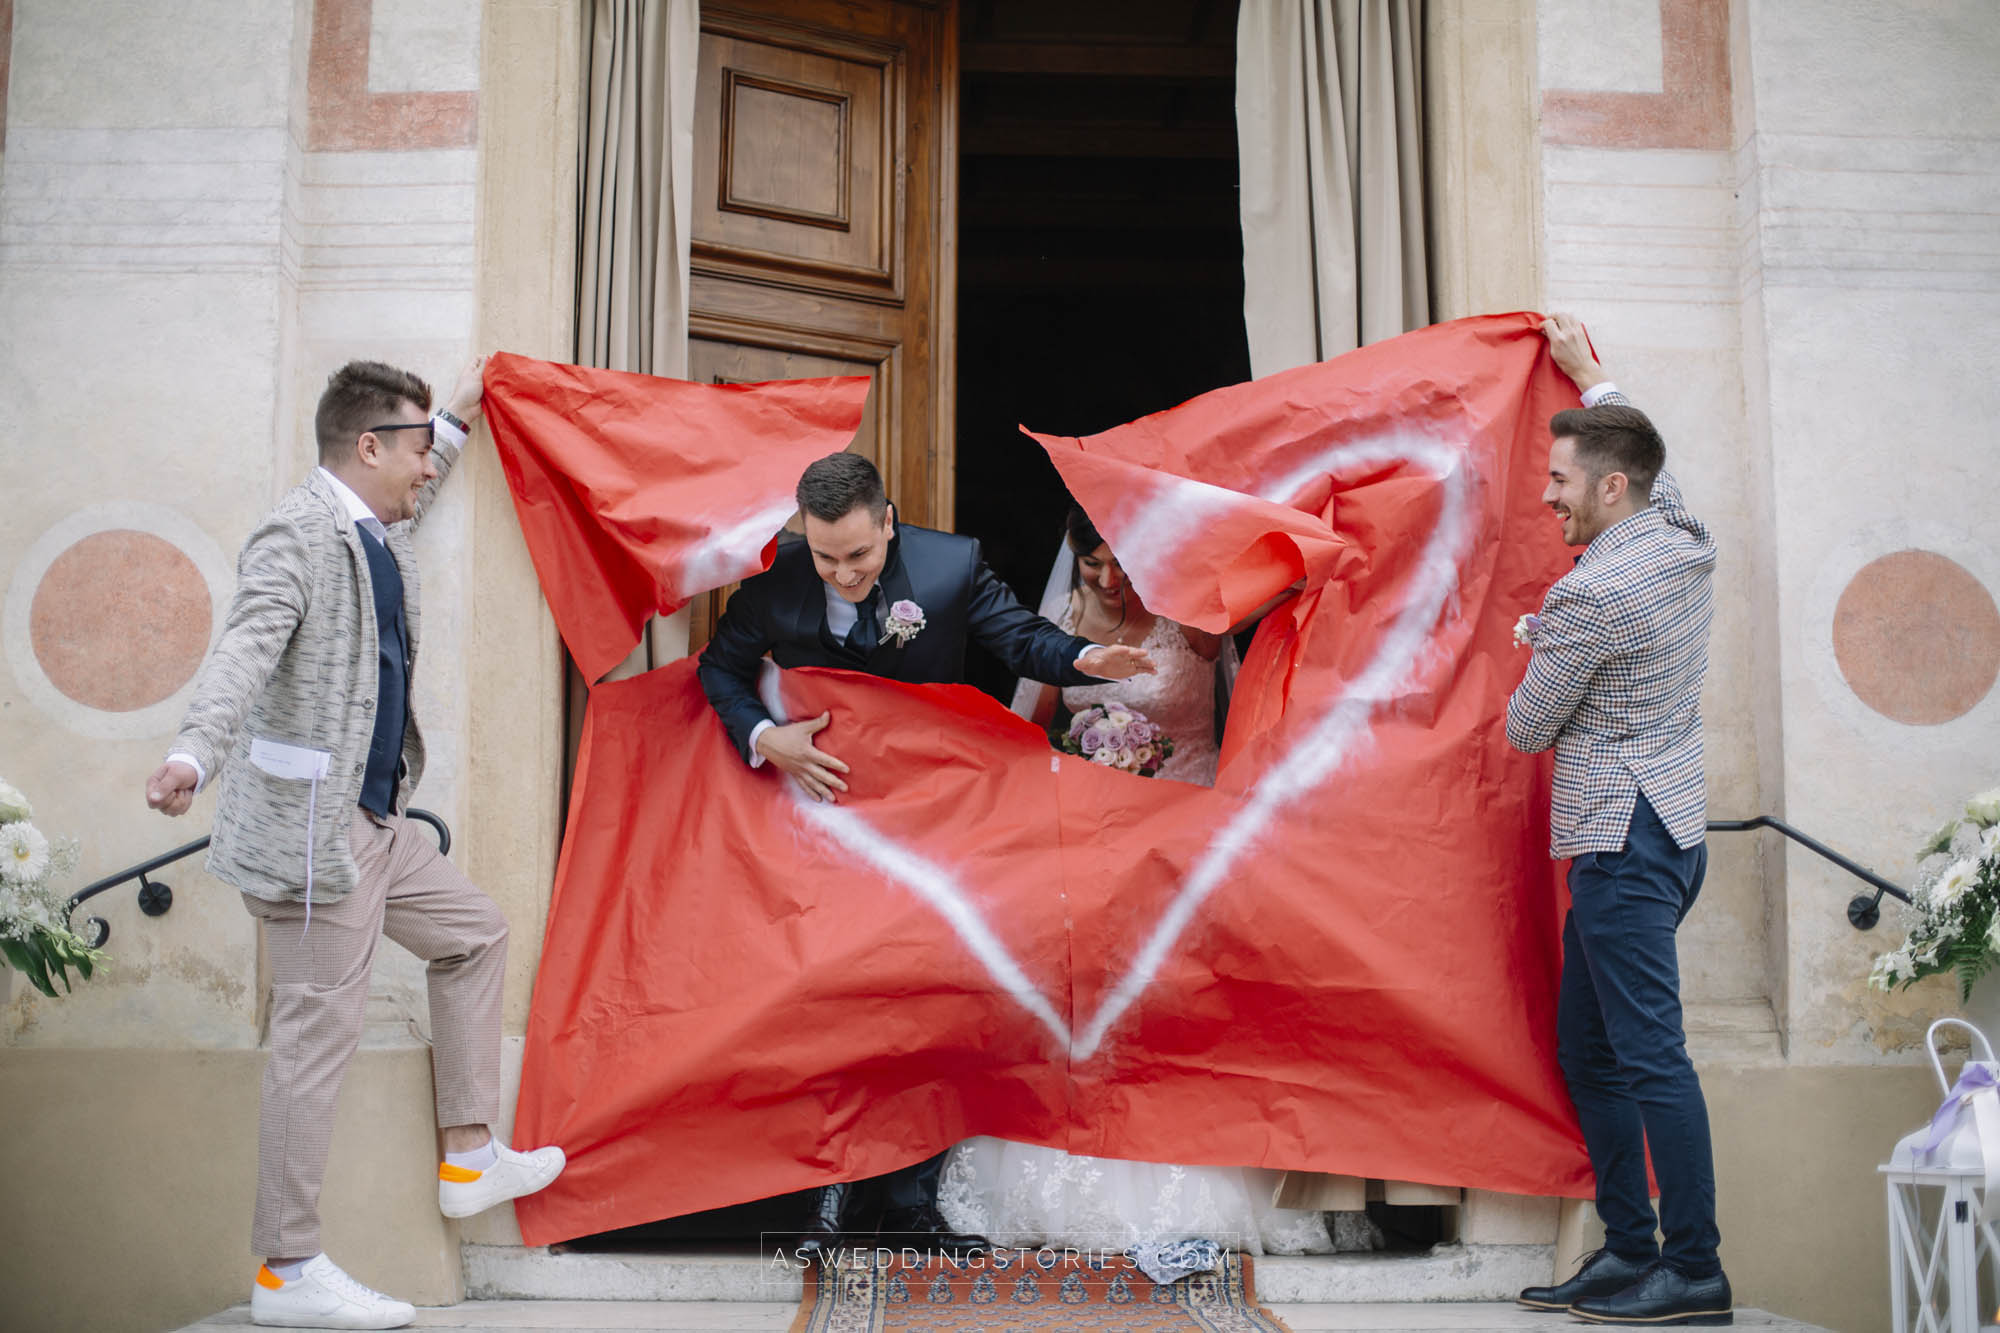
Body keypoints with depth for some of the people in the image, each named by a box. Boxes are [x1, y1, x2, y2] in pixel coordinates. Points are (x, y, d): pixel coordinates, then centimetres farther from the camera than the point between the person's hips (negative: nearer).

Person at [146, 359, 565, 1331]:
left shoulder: (376, 531, 15)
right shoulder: (299, 534, -16)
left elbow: (413, 503, 42)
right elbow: (245, 649, -32)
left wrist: (460, 415, 44)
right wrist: (195, 752, -48)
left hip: (373, 822, 11)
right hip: (310, 823, -11)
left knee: (474, 933, 21)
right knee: (317, 1038, -7)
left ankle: (468, 1158, 28)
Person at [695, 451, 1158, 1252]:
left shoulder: (952, 565, -12)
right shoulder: (773, 583, -10)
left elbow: (1022, 639, -4)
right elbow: (719, 669, 1)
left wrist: (1085, 659, -25)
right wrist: (764, 737, -17)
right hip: (825, 807, 0)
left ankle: (911, 1199, 16)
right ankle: (832, 1192, 15)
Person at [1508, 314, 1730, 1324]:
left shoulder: (1588, 595, -18)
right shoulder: (1686, 546, 8)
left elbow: (1526, 730, -7)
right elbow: (1646, 458, 31)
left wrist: (1536, 658, 13)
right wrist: (1586, 372, 40)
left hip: (1624, 844, -10)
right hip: (1667, 830, 10)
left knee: (1649, 1055, -6)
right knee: (1587, 1051, 14)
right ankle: (1629, 1251, 19)